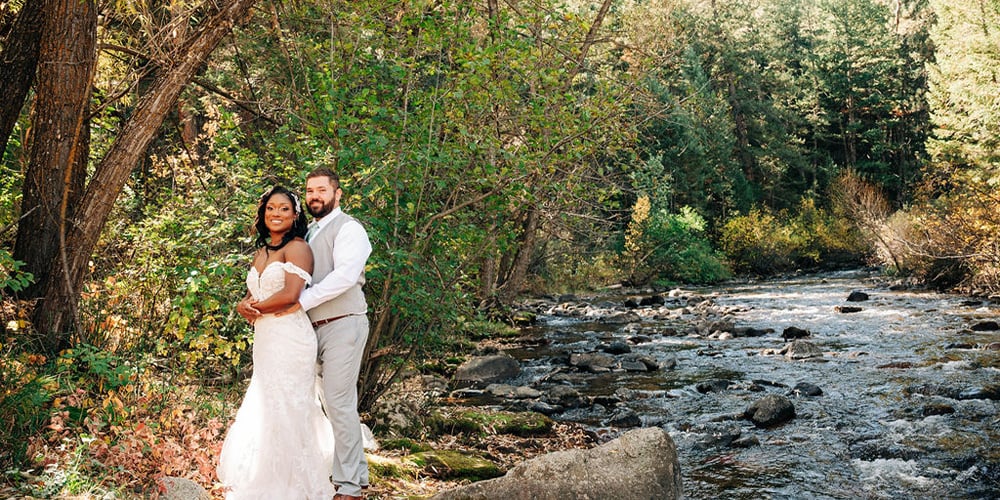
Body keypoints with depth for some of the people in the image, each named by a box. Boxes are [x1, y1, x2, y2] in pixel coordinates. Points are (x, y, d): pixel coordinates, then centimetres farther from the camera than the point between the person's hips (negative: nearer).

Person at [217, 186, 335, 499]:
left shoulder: (297, 248, -7)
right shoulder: (261, 253, 18)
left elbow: (290, 295, -18)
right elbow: (250, 296, 18)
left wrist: (256, 307, -3)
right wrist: (243, 307, -5)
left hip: (289, 338, -8)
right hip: (264, 339, 8)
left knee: (287, 413, -4)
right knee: (261, 412, 10)